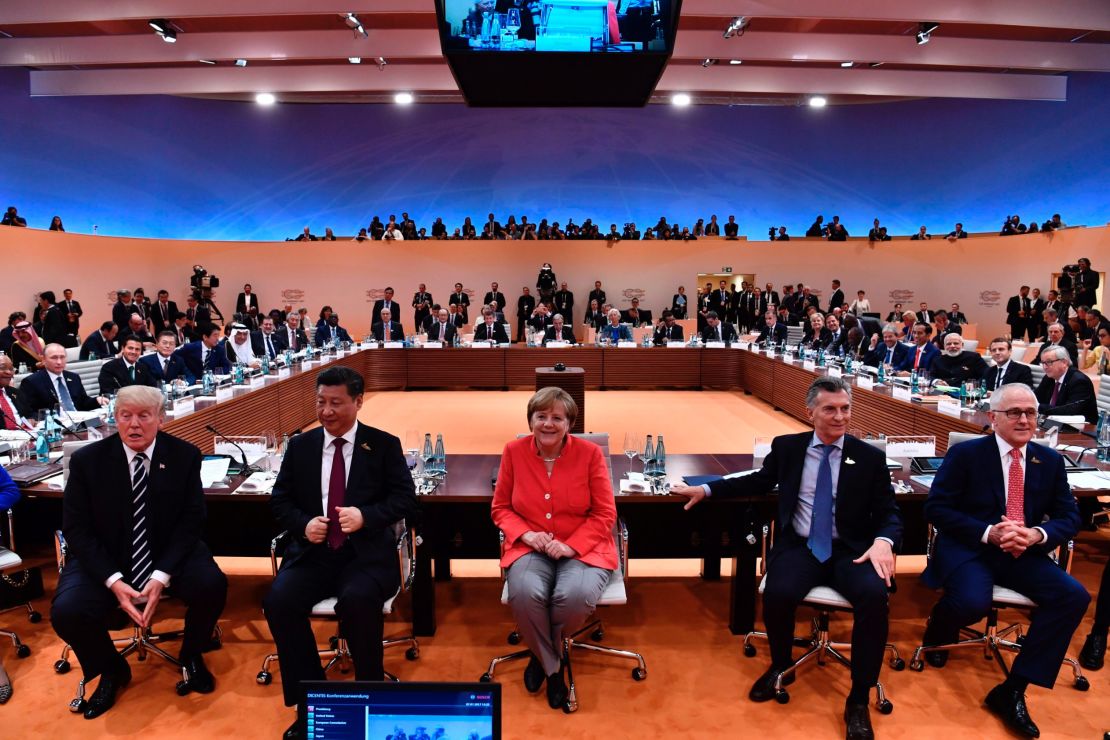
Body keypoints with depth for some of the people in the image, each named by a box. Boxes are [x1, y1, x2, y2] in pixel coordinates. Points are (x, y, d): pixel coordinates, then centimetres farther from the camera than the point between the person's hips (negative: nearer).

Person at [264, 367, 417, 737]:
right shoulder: (300, 446, 10)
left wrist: (365, 515, -21)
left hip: (366, 554, -3)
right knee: (278, 601, -24)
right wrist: (303, 524, -9)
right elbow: (279, 500, 13)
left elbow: (405, 499, -3)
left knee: (358, 601, -33)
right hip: (312, 553, 3)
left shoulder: (384, 444, 2)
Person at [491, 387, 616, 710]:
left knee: (576, 596, -33)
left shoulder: (590, 453, -5)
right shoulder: (514, 451, 0)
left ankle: (543, 653, 5)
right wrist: (526, 534, -13)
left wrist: (570, 546, -17)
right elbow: (501, 508, 7)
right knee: (525, 593, -32)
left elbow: (605, 514, -3)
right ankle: (552, 666, 0)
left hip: (583, 547, -1)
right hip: (530, 547, 1)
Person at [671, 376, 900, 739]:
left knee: (874, 597, -30)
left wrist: (883, 541, -20)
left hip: (850, 550, 0)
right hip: (799, 546, 0)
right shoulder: (787, 447, 6)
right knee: (778, 594, -29)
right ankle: (781, 667, 6)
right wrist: (705, 489, 15)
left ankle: (859, 700, -8)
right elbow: (759, 482, 20)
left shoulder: (870, 457, 3)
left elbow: (889, 513, 4)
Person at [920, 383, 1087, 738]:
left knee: (1074, 596, -20)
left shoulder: (1050, 460, 7)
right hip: (968, 549, -5)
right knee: (973, 602, -32)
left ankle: (1012, 690, -12)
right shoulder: (965, 453, -5)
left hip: (1023, 554, 5)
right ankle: (938, 629, 10)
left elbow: (1069, 518, 8)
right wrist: (988, 533, -20)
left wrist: (1038, 534, -15)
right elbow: (935, 508, -8)